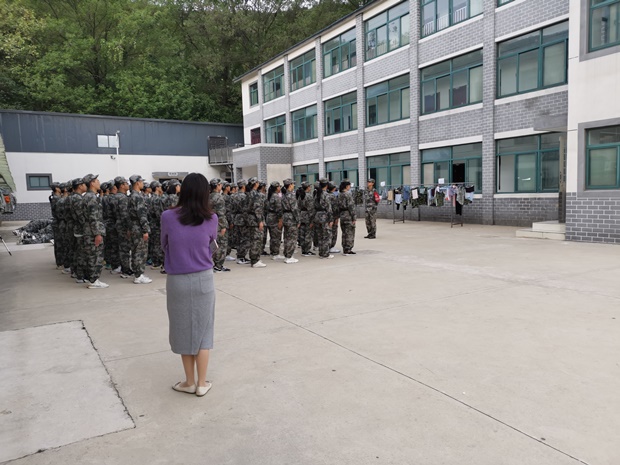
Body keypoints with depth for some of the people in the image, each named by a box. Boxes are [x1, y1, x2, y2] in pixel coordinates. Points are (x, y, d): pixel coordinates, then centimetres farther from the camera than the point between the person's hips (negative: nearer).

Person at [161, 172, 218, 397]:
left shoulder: (168, 217, -10)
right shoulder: (211, 219, -7)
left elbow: (164, 246, 6)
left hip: (178, 281, -1)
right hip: (204, 279, 1)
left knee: (184, 330, 12)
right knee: (203, 329, 11)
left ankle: (190, 382, 24)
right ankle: (201, 383, 19)